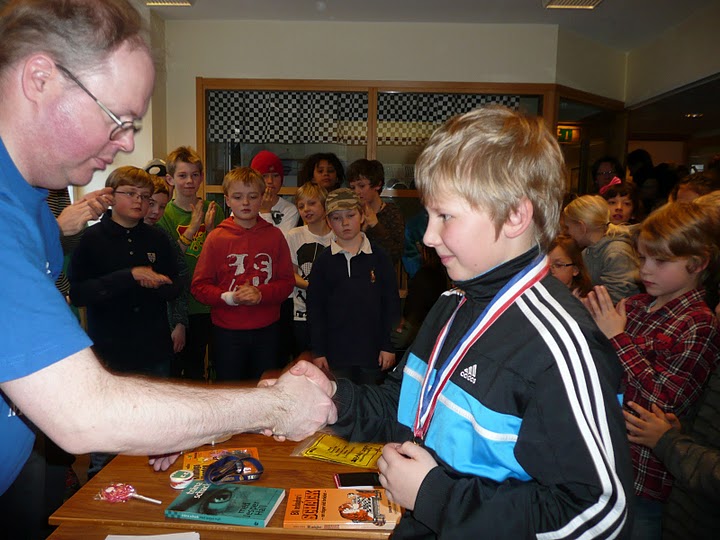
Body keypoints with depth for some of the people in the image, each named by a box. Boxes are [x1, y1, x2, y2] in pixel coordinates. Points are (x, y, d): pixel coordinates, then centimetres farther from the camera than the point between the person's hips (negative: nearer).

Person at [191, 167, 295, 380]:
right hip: (227, 330, -1)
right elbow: (199, 286, -3)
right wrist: (229, 297, -19)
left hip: (266, 330, 2)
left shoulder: (274, 235, 1)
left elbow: (287, 281, 1)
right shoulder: (216, 237, -4)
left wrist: (261, 294, -16)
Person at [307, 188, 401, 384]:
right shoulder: (323, 261, 2)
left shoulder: (378, 256, 1)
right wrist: (318, 351, -1)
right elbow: (315, 308, 2)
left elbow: (391, 302, 2)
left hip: (373, 352, 0)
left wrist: (389, 346, -1)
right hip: (336, 352, 0)